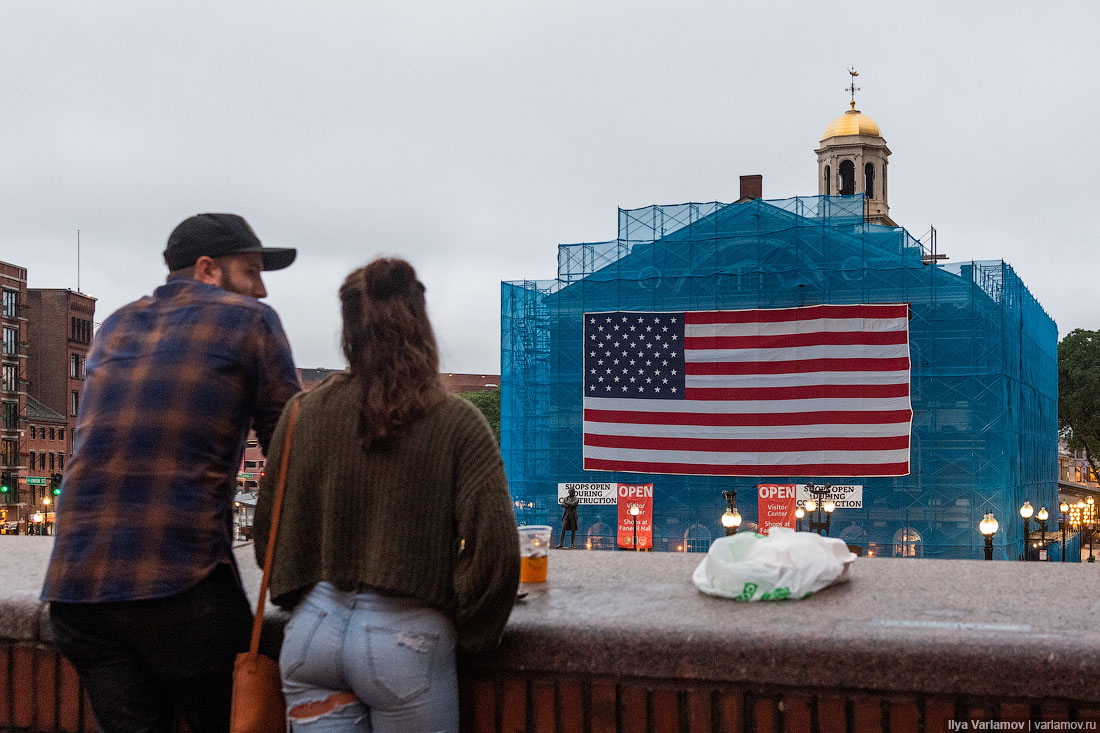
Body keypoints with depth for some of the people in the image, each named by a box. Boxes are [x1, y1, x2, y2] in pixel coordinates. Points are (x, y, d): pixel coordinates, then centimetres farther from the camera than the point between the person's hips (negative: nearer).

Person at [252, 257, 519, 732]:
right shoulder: (457, 424, -8)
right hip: (404, 638, -3)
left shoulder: (302, 413, 2)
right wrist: (469, 636, 6)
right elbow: (496, 550, -11)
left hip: (312, 634, 3)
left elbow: (268, 533, 10)